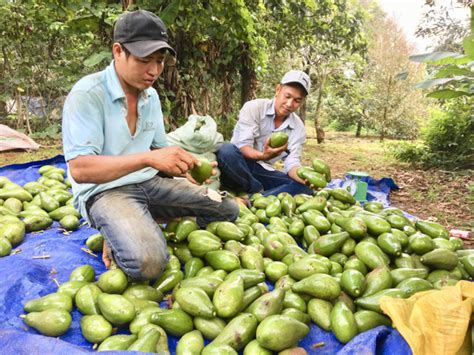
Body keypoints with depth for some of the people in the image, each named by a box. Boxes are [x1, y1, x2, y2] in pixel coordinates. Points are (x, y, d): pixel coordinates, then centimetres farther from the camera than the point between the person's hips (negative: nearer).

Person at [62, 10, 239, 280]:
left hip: (150, 182, 7)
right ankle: (118, 237, 2)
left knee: (227, 209, 2)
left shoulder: (151, 96, 6)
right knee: (148, 262, -34)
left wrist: (187, 164, -12)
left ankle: (145, 229, 13)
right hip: (104, 190, -7)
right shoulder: (87, 94, -16)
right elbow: (79, 169, -24)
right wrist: (147, 158, -34)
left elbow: (159, 149, 11)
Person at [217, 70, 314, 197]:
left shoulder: (298, 128, 1)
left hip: (263, 172, 4)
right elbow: (243, 145, -18)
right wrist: (262, 156, -39)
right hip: (238, 169, -3)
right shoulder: (254, 107, -10)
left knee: (304, 186, -19)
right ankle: (259, 193, -17)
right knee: (227, 150, -37)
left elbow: (291, 162, -8)